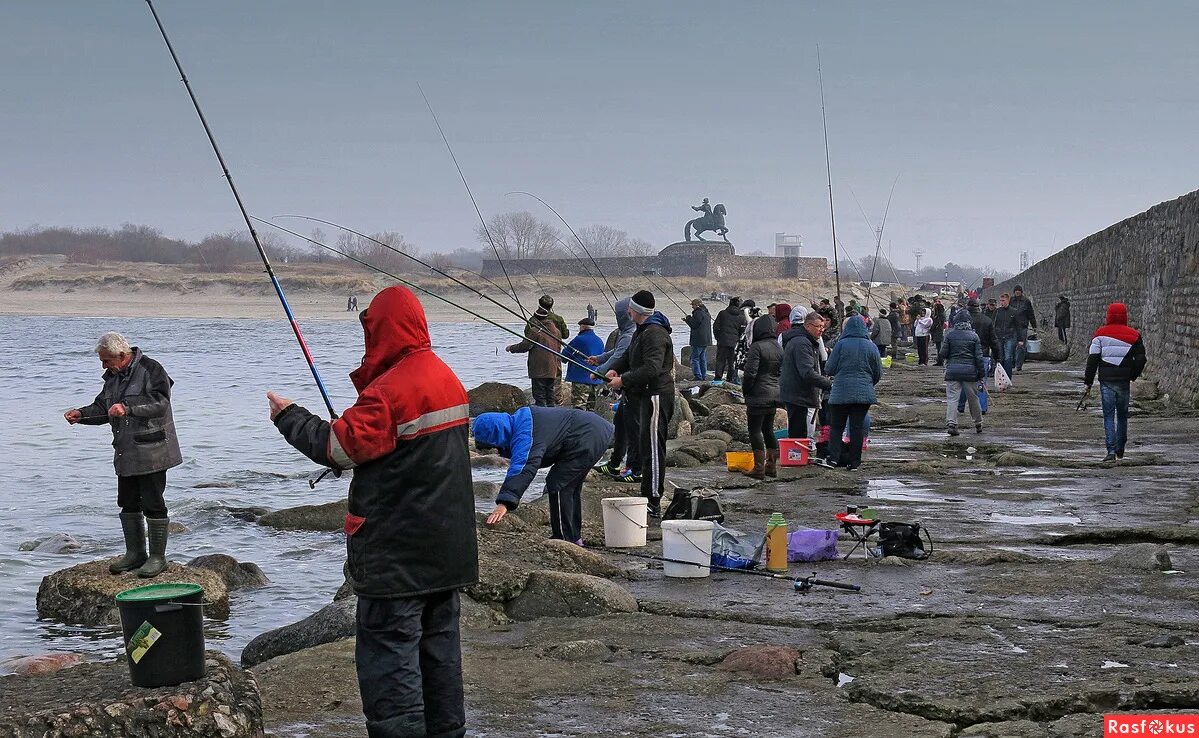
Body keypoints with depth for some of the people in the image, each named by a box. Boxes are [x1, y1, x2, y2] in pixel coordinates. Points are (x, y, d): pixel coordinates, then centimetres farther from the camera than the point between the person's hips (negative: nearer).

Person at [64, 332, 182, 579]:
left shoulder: (150, 370, -11)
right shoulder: (113, 377, 14)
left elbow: (160, 404, -22)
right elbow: (101, 408, 19)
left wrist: (128, 408, -31)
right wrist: (81, 414, 0)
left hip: (152, 452, -8)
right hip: (125, 454, 8)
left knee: (153, 503, -5)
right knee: (128, 503, 12)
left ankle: (157, 557, 4)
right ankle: (135, 554, 24)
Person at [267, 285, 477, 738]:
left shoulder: (391, 389, -19)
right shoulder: (446, 378, 10)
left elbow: (339, 446, -17)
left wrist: (288, 417, -4)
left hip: (398, 555, -9)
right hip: (447, 547, 9)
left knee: (387, 652, -4)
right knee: (439, 644, 16)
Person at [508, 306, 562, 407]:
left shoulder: (535, 331, -13)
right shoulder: (556, 331, 9)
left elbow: (524, 346, -11)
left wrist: (511, 348, 5)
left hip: (539, 370, -7)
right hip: (553, 370, 7)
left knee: (539, 396, -4)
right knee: (550, 394, 13)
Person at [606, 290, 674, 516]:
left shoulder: (655, 334, -19)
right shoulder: (642, 331, 16)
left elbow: (651, 369, -27)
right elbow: (629, 356, 25)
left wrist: (623, 380, -20)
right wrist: (615, 369, 5)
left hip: (657, 395, -11)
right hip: (647, 394, 11)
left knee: (652, 448, -10)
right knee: (646, 447, 15)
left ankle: (653, 502, -9)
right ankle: (648, 496, 23)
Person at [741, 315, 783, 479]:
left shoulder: (757, 347, -15)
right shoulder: (778, 347, 10)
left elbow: (750, 373, -17)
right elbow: (781, 371, 15)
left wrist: (745, 390, -3)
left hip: (758, 396, -8)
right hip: (774, 394, 8)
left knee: (755, 430, -3)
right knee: (768, 429, 16)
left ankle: (759, 468, -5)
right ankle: (772, 466, 18)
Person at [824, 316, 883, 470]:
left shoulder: (841, 345, -5)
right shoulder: (871, 347, 3)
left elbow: (830, 369, -4)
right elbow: (878, 373, 8)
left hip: (841, 392, -2)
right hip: (864, 393, 2)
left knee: (836, 425, 6)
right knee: (857, 426, 6)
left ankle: (834, 456, -8)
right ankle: (854, 461, 6)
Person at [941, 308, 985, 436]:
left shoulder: (949, 335, -2)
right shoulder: (973, 336, 0)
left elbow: (943, 353, -2)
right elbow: (979, 357, 0)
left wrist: (942, 344, 20)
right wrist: (980, 374, 6)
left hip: (952, 371, -1)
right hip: (969, 371, 1)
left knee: (952, 398, -4)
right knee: (973, 398, 13)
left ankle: (951, 423, -20)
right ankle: (978, 424, 26)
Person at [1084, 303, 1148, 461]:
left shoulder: (1101, 333, -1)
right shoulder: (1133, 335, 4)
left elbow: (1092, 358, -3)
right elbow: (1141, 358, 4)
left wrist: (1088, 380, 3)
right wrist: (1133, 376, 18)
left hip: (1106, 380, -2)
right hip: (1124, 380, 2)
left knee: (1108, 415, -1)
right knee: (1122, 415, 16)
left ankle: (1111, 450, -13)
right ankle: (1120, 449, 25)